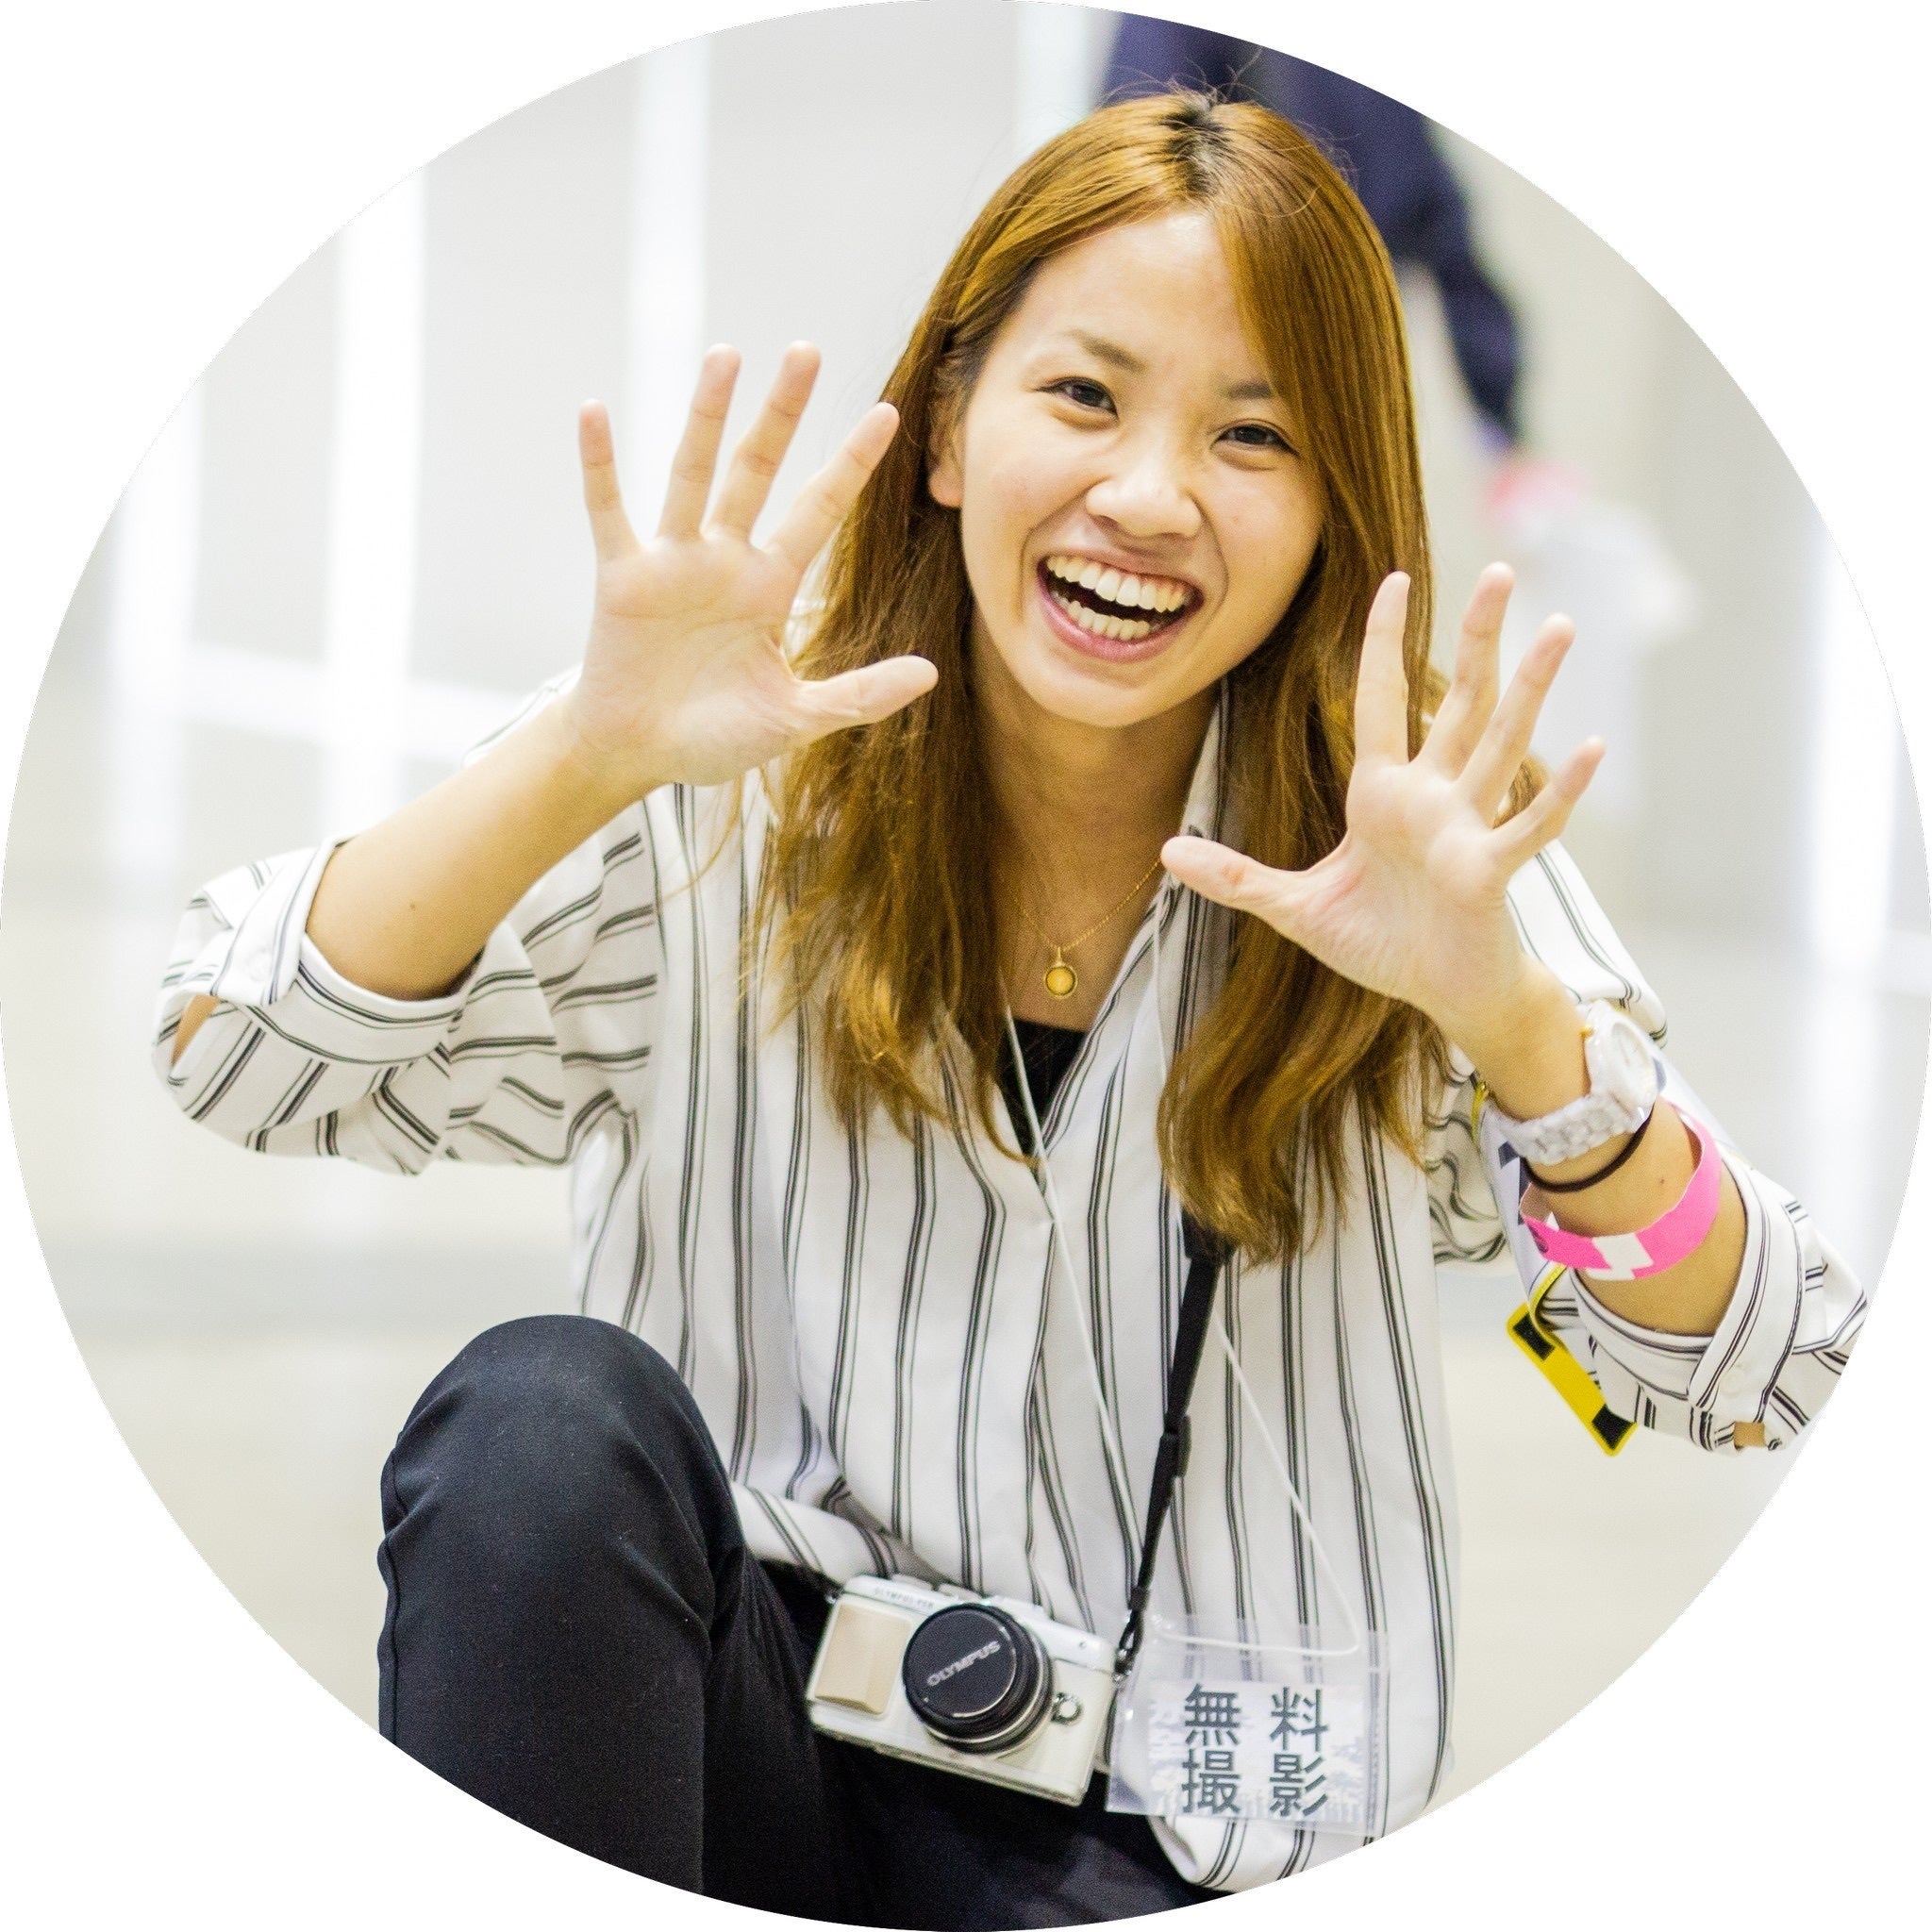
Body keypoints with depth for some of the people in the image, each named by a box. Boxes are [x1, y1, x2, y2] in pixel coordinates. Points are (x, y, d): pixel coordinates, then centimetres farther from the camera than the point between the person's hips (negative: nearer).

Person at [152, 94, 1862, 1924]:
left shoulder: (1393, 838, -1)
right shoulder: (736, 806, -2)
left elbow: (1766, 1387, -7)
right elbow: (231, 1063, -11)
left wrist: (1507, 1012, -24)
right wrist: (586, 761, -26)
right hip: (749, 1727, 1)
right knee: (548, 1412, -28)